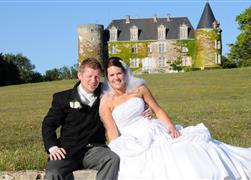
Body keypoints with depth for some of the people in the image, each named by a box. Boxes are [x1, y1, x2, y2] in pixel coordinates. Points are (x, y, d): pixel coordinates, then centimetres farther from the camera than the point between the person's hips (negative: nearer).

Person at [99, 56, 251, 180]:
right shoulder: (106, 102, -5)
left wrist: (170, 126, -9)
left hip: (156, 132, 4)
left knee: (191, 148, -12)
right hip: (133, 143, -3)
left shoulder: (139, 88, 4)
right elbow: (113, 134, -7)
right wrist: (118, 154, -21)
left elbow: (158, 110, 8)